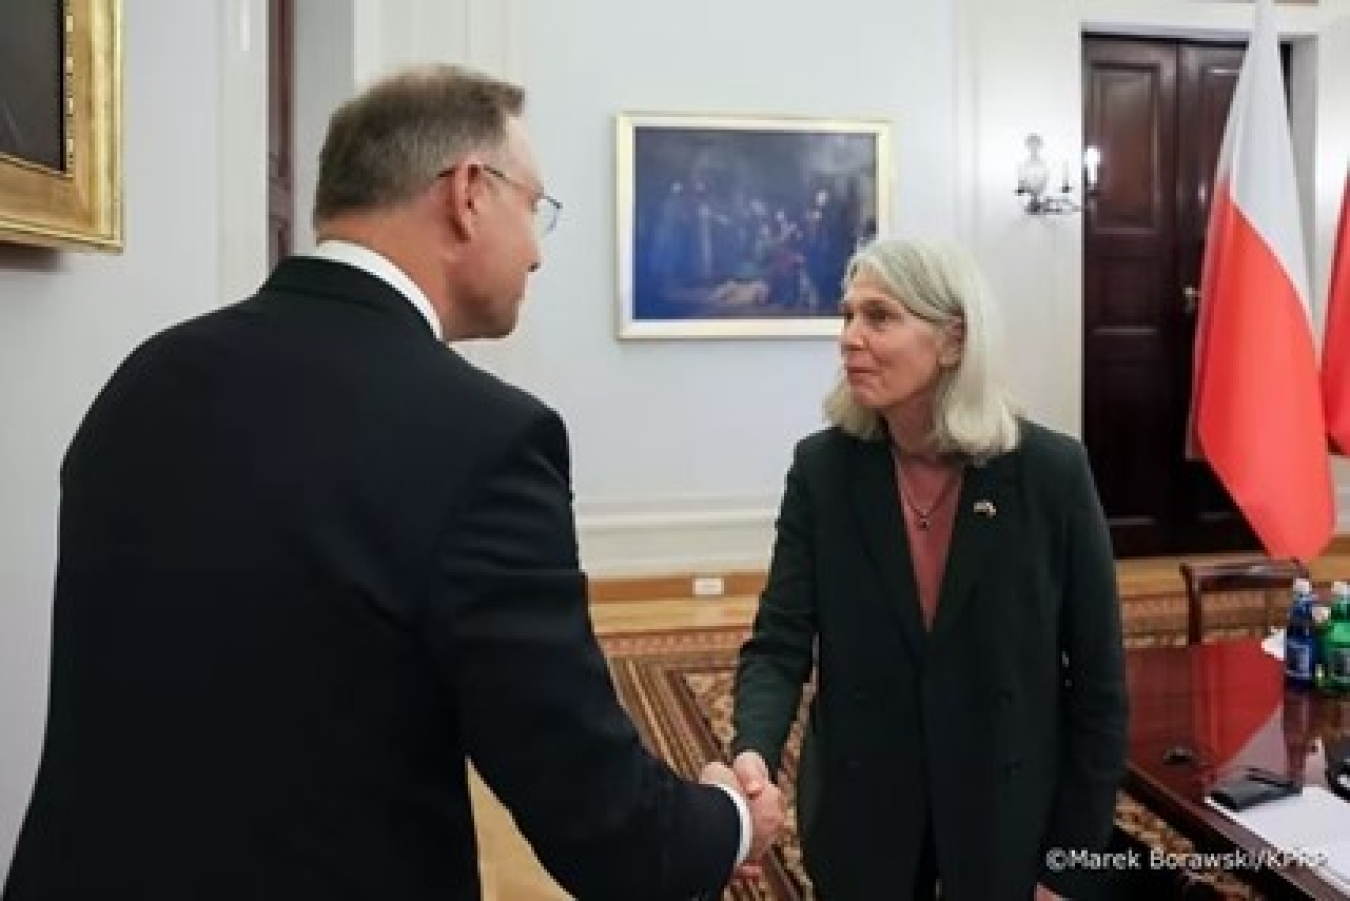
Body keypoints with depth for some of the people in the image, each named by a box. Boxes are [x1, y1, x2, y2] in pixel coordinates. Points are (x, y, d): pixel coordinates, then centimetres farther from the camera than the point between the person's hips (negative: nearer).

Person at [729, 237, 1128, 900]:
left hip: (1008, 818, -1)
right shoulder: (822, 467, -9)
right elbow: (778, 643, -10)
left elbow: (1098, 677, -7)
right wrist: (754, 755, -30)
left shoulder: (1052, 471, -13)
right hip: (859, 814, 1)